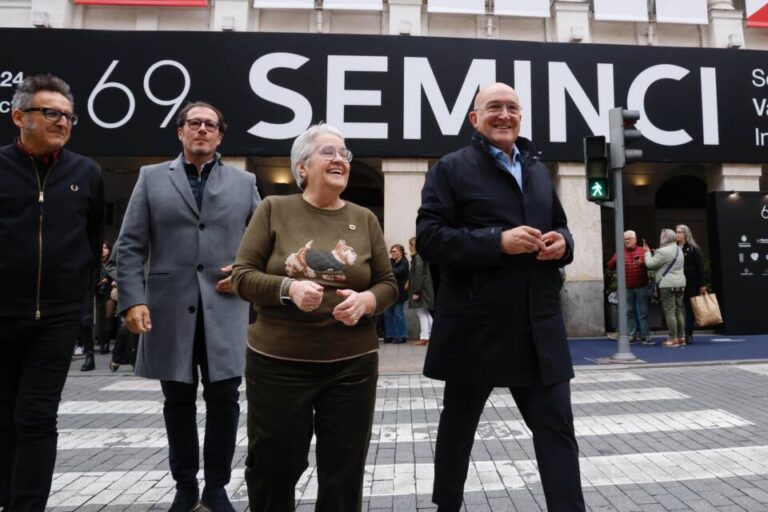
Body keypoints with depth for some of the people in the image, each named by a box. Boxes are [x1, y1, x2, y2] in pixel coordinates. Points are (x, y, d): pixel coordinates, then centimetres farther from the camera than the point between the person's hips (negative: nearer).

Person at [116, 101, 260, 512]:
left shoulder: (244, 182, 10)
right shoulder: (152, 178, 9)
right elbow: (130, 246, 2)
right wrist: (133, 300, -8)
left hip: (224, 309, 0)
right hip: (169, 309, 0)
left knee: (224, 400, 5)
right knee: (178, 402, 12)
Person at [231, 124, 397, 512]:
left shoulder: (364, 219, 6)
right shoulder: (274, 209, 0)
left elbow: (388, 284, 7)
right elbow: (242, 275, -3)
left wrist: (367, 300, -15)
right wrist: (288, 287, -20)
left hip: (352, 365, 2)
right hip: (277, 363, -1)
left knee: (344, 475, 12)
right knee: (273, 469, 13)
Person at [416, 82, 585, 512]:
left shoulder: (538, 169, 16)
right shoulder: (452, 168, -2)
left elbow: (560, 225, 25)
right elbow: (429, 237, -12)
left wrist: (562, 242, 0)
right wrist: (498, 241, -22)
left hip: (539, 326, 5)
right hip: (476, 326, -4)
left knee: (558, 428, 6)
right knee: (458, 426, 15)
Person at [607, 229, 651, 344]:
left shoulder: (642, 251, 8)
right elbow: (610, 266, 5)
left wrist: (642, 262, -18)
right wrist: (616, 259, -14)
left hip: (641, 286, -1)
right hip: (626, 288, 1)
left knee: (643, 312, 0)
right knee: (630, 312, 3)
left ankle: (645, 335, 5)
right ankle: (633, 335, 9)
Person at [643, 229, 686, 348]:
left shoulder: (663, 251, -14)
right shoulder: (678, 250, 16)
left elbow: (650, 264, -10)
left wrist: (647, 252, 4)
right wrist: (655, 254, 12)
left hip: (667, 284, -9)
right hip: (680, 283, 9)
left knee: (669, 312, -5)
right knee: (678, 311, 12)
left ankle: (673, 339, -4)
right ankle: (681, 338, 16)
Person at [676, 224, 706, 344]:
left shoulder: (693, 248, 0)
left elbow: (700, 267, -3)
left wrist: (702, 285, -7)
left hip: (691, 283, -2)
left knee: (690, 308, 3)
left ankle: (688, 335, 8)